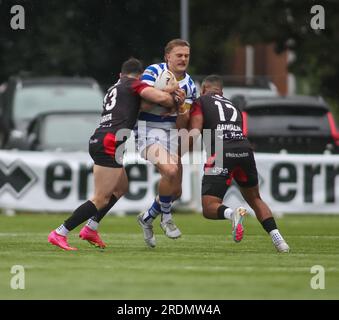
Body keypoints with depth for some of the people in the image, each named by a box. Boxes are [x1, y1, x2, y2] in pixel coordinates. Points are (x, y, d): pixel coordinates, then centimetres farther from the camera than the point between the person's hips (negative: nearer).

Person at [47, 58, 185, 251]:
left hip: (98, 141, 9)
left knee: (121, 187, 25)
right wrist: (176, 100, 12)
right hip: (110, 143, -9)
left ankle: (90, 229, 22)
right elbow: (161, 98, -10)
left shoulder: (115, 88, 28)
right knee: (101, 199, -8)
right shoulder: (134, 84, 4)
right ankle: (59, 234, -10)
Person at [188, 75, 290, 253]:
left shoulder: (201, 102, 15)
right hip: (245, 150, 5)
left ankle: (232, 213, -33)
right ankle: (276, 237, 6)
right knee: (255, 199, 25)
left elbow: (195, 133, 1)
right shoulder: (232, 106, 32)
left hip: (221, 152, -5)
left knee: (209, 208, 0)